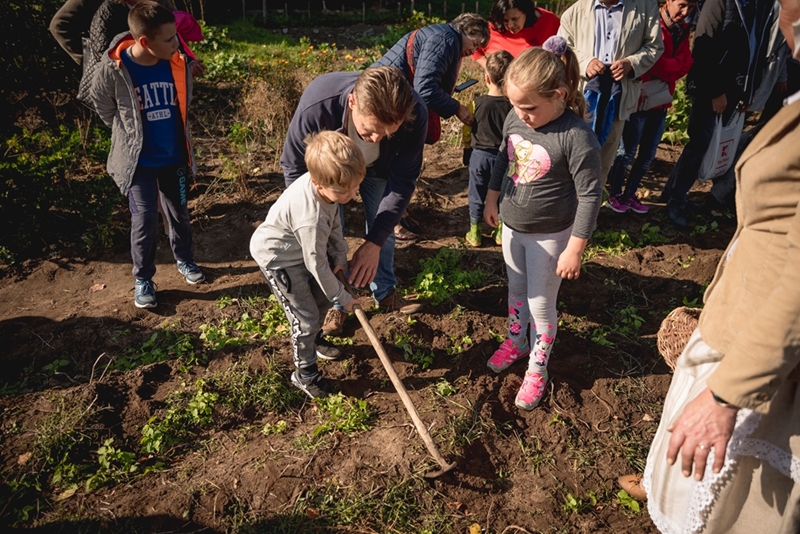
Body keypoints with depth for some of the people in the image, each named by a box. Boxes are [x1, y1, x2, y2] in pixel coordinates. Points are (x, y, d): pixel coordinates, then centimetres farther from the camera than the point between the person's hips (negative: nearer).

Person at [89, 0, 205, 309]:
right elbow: (102, 105, 1)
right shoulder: (113, 68, -20)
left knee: (179, 213, 16)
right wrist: (130, 135, 11)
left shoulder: (179, 64, -12)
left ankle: (184, 260, 39)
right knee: (145, 220, -3)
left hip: (175, 156, 3)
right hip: (138, 160, -3)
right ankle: (143, 279, 16)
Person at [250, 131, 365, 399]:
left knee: (321, 298, 21)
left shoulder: (328, 184, -18)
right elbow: (317, 265, -28)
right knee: (306, 318, -3)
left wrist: (340, 256, -3)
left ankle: (314, 340, 49)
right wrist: (342, 297, -15)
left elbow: (335, 222, 3)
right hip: (278, 258, -8)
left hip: (299, 247, 9)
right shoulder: (311, 218, -41)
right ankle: (305, 374, 19)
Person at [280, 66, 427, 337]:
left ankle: (385, 293, 34)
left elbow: (403, 180, -27)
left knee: (383, 227, 10)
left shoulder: (414, 114, -40)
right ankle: (336, 303, 22)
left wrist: (374, 242, -33)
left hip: (378, 168, 2)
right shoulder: (316, 106, -44)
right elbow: (294, 168, -25)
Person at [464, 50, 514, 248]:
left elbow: (468, 128, -1)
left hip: (479, 155, 0)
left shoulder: (478, 103, -13)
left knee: (477, 195, 12)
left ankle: (474, 233, 21)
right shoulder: (513, 105, -13)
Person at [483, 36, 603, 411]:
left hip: (549, 236, -6)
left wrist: (574, 250, -19)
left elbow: (590, 196, -21)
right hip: (512, 226, 6)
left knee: (541, 303, 8)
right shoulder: (515, 120, -8)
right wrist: (492, 199, 15)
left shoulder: (577, 138, -26)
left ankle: (537, 369, 28)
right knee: (516, 290, 23)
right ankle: (516, 342, 46)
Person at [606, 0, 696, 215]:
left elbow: (684, 65, -2)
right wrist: (670, 67, -19)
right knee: (628, 151, 0)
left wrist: (660, 67, -14)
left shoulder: (682, 31, 12)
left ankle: (630, 194, 22)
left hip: (660, 102, 7)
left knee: (648, 154, 10)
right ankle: (615, 194, 14)